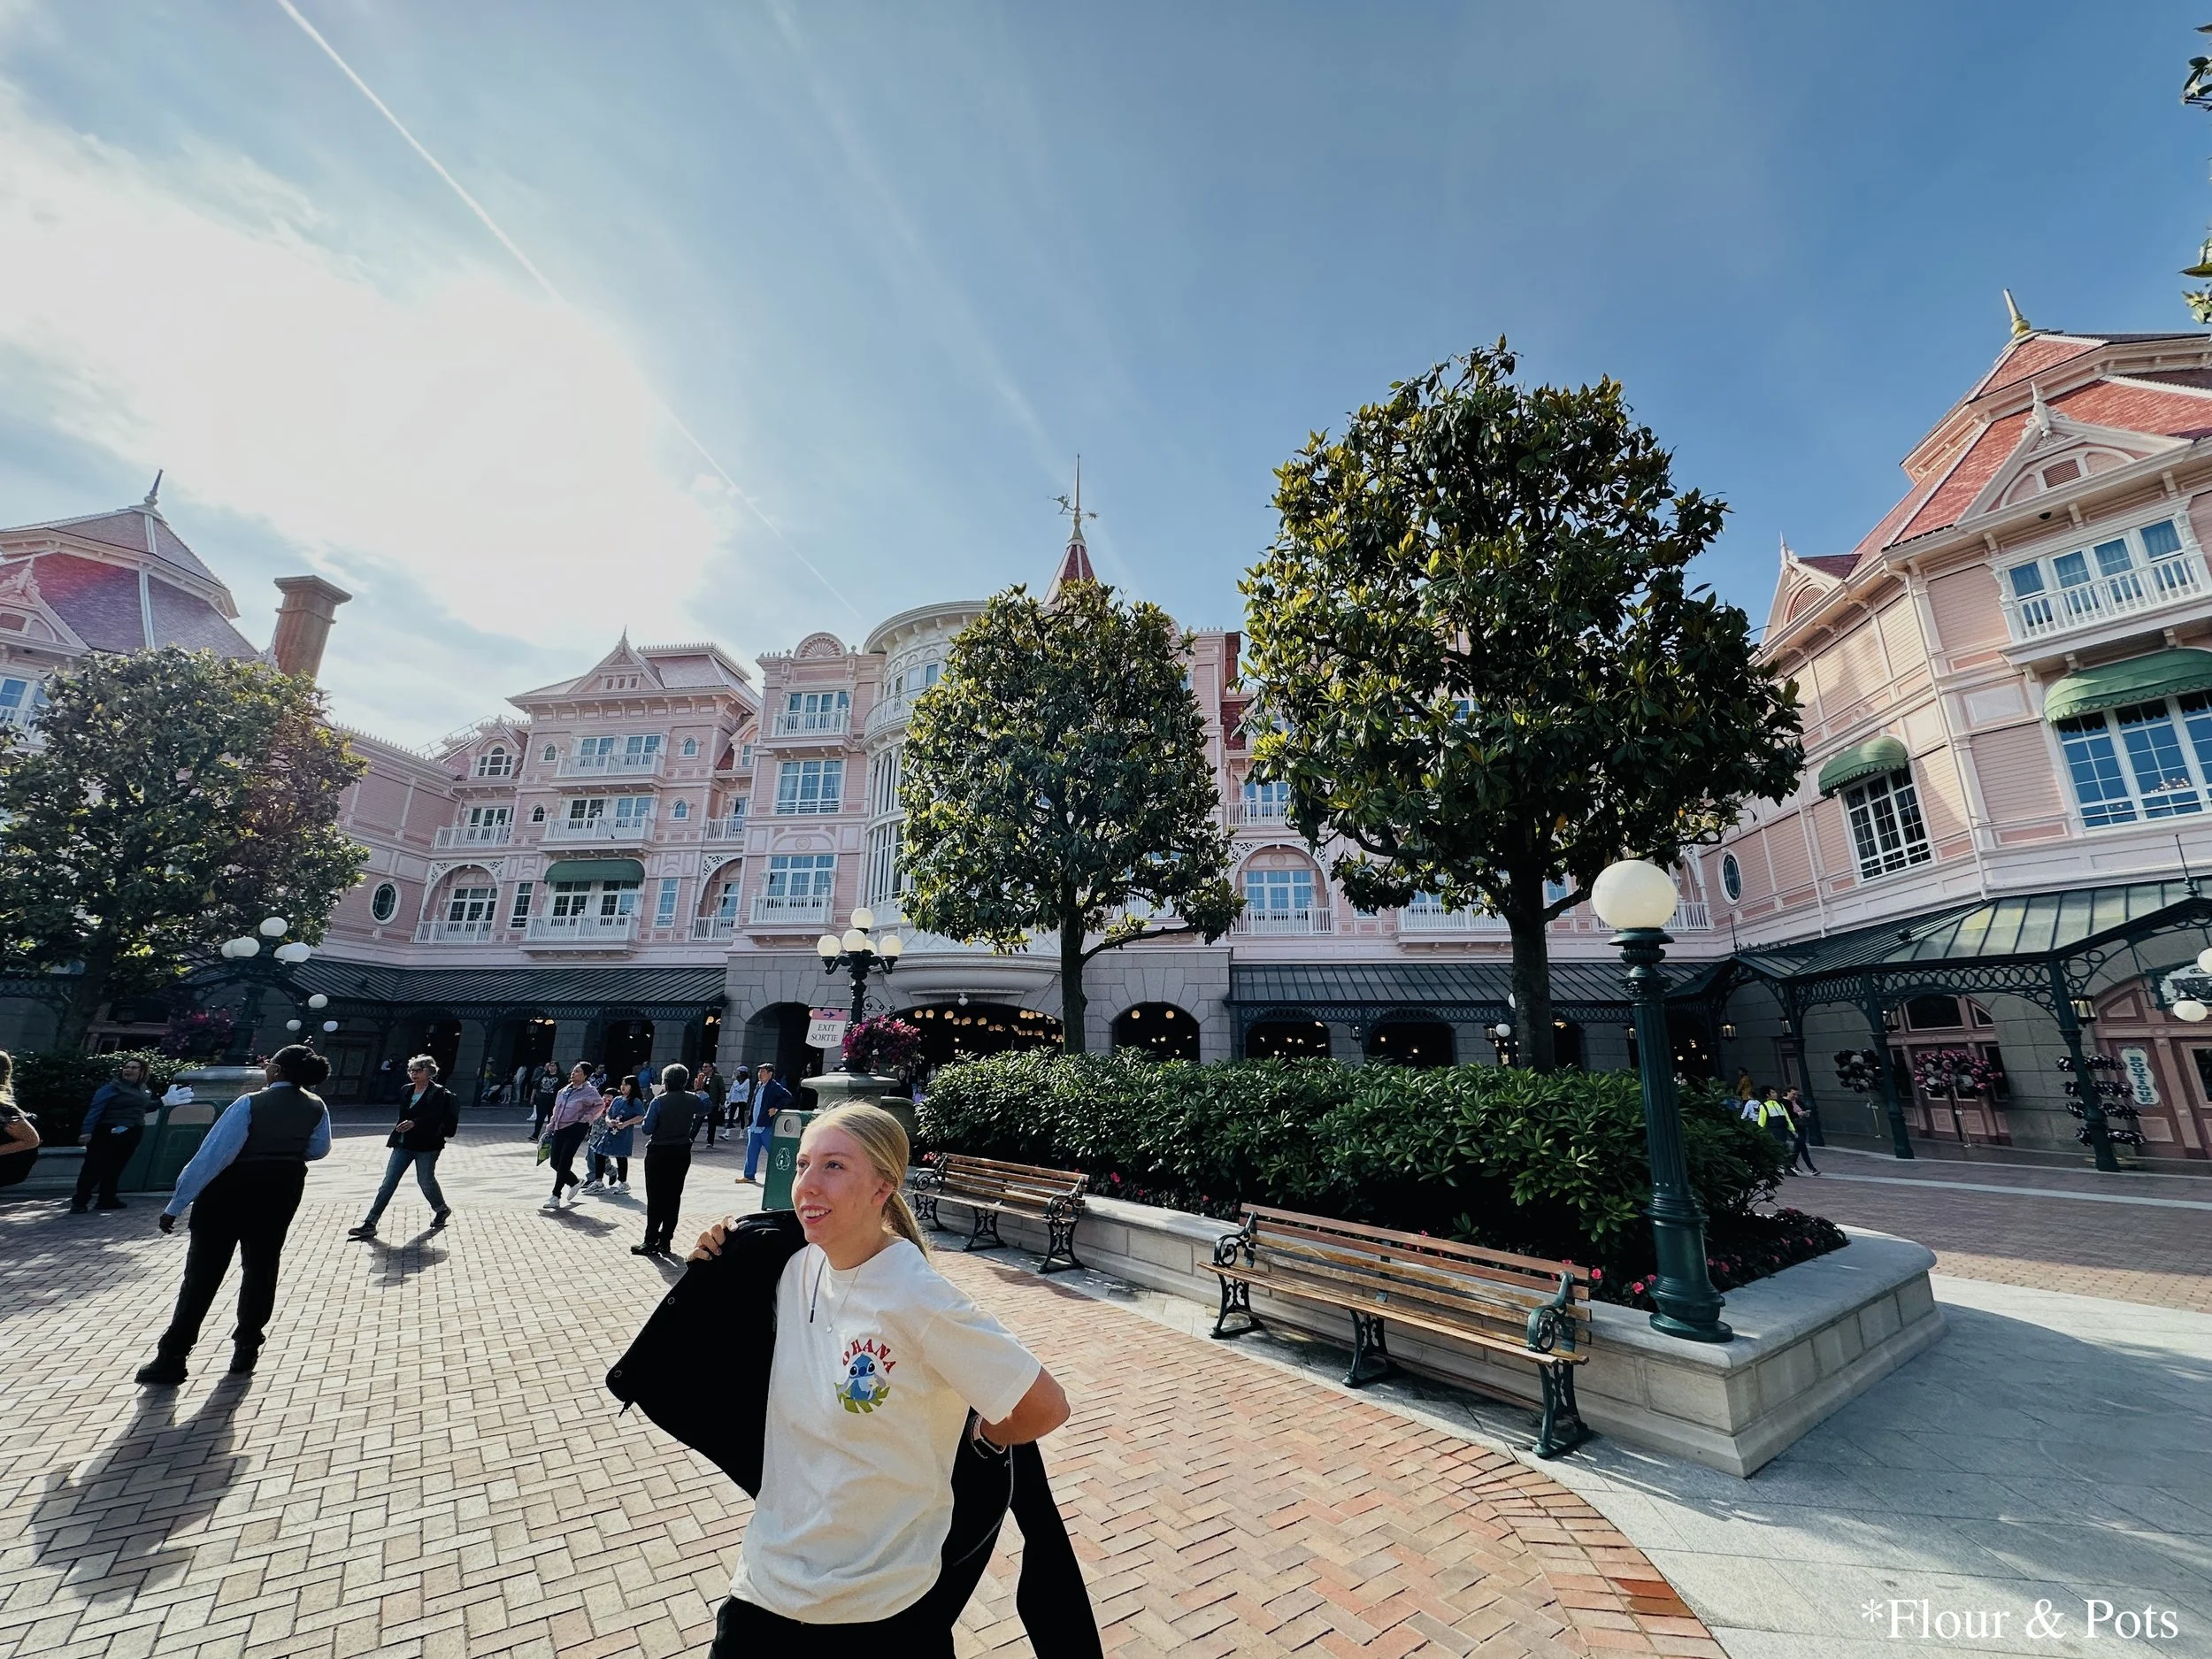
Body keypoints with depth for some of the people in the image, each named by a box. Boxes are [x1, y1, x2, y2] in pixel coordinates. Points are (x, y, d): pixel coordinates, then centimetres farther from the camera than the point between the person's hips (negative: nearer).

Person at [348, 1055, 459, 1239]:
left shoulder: (439, 1093, -11)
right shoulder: (407, 1090, 10)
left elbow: (435, 1117, -23)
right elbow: (403, 1115, 20)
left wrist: (415, 1123, -36)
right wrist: (398, 1132, 14)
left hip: (426, 1145, -6)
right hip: (403, 1144, 6)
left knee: (425, 1180, 5)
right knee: (389, 1181, 2)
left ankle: (442, 1210, 27)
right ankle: (370, 1224, 5)